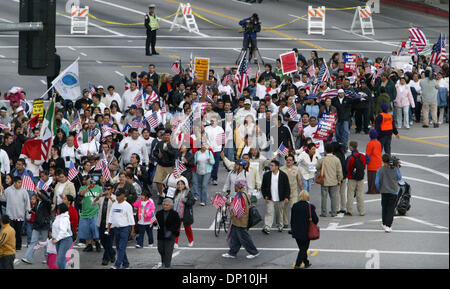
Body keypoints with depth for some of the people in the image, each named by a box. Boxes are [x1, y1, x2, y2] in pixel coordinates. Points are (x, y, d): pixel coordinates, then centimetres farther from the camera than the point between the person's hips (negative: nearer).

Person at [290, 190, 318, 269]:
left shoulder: (294, 206, -3)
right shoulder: (310, 206, -13)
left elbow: (292, 220, 3)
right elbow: (315, 219, -10)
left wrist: (292, 230, 13)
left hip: (296, 232, 4)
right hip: (306, 232, -4)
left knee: (302, 248, 18)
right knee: (303, 249, 3)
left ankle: (306, 263, 31)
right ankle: (297, 265, -6)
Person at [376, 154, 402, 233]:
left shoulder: (380, 170, -8)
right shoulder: (395, 169, -7)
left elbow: (377, 182, -6)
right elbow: (399, 178, 11)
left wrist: (379, 189, 11)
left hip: (384, 191, 1)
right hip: (394, 192, -1)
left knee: (384, 208, 18)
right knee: (391, 209, 0)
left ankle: (384, 224, 30)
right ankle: (388, 226, -9)